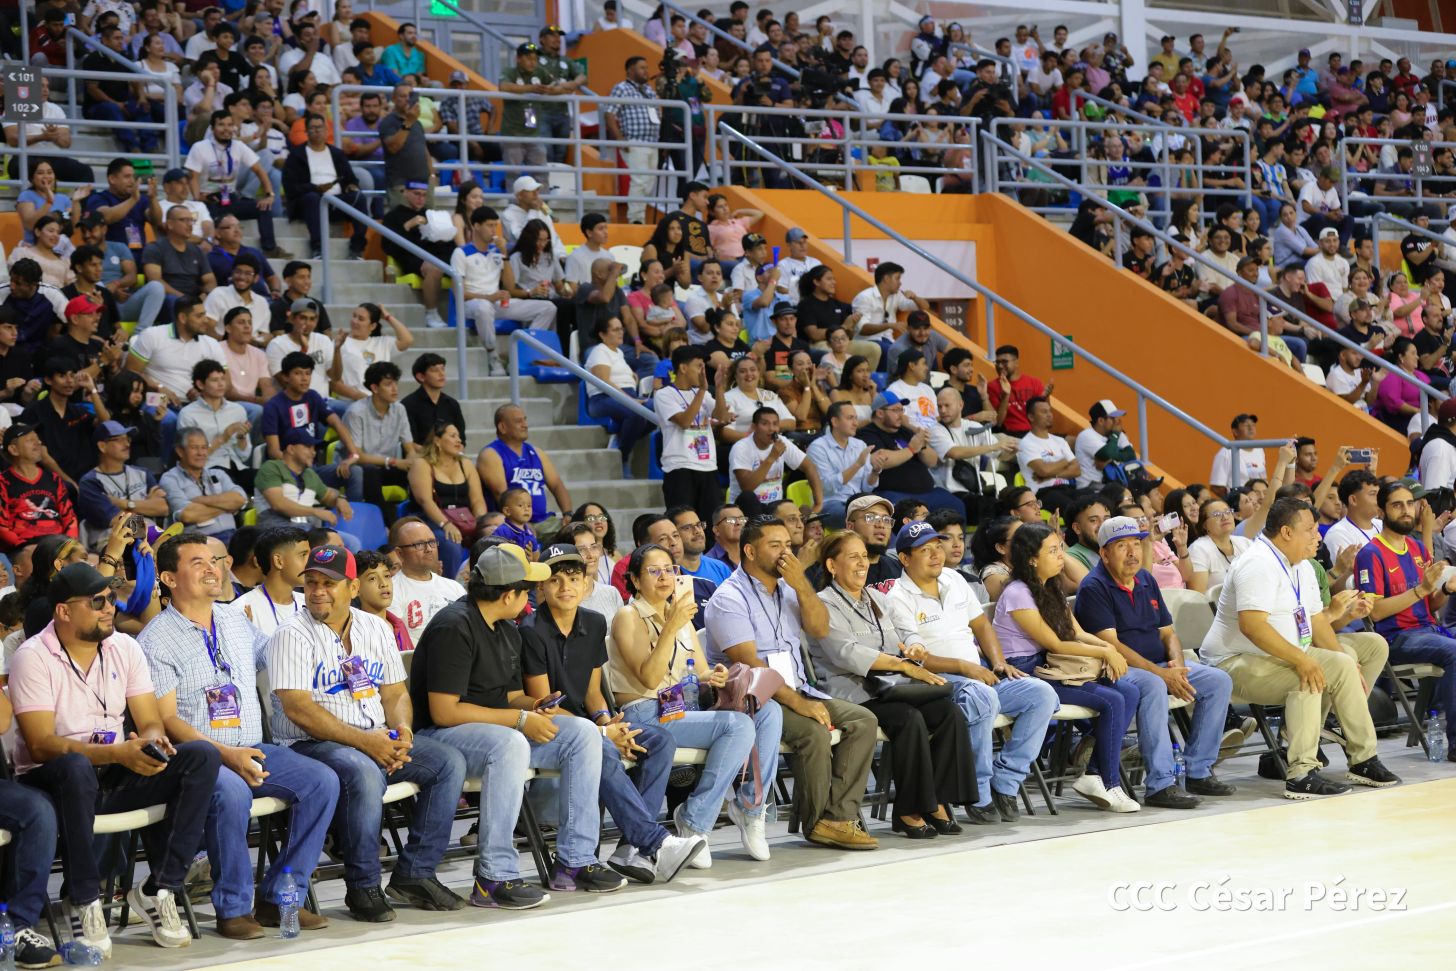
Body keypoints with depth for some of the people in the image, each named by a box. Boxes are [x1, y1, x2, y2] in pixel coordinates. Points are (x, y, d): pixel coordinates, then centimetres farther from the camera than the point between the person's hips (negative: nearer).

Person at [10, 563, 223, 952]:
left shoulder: (125, 648, 7)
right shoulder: (33, 657, -10)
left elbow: (150, 722, 6)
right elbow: (41, 745, -19)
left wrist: (153, 741, -20)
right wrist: (117, 753, -30)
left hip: (117, 775, 6)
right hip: (53, 780, -6)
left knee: (202, 756, -17)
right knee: (76, 767, -42)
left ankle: (158, 890, -17)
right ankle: (88, 905, -29)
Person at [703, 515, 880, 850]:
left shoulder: (787, 588, 16)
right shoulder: (730, 598, -10)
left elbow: (819, 629, 6)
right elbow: (748, 663, -19)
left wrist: (801, 585, -9)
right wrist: (797, 703, -27)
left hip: (796, 692, 8)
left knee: (863, 721, -10)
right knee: (814, 732, -31)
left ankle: (839, 816, -15)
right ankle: (817, 822, -13)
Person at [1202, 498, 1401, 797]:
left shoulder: (1302, 568, 13)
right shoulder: (1259, 564, -20)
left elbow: (1316, 619, 17)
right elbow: (1251, 625, -30)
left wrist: (1343, 662, 4)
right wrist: (1301, 660, -30)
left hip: (1287, 657, 10)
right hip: (1238, 663, -10)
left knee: (1343, 665, -1)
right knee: (1307, 679, -30)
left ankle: (1363, 759, 4)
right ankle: (1301, 774, -31)